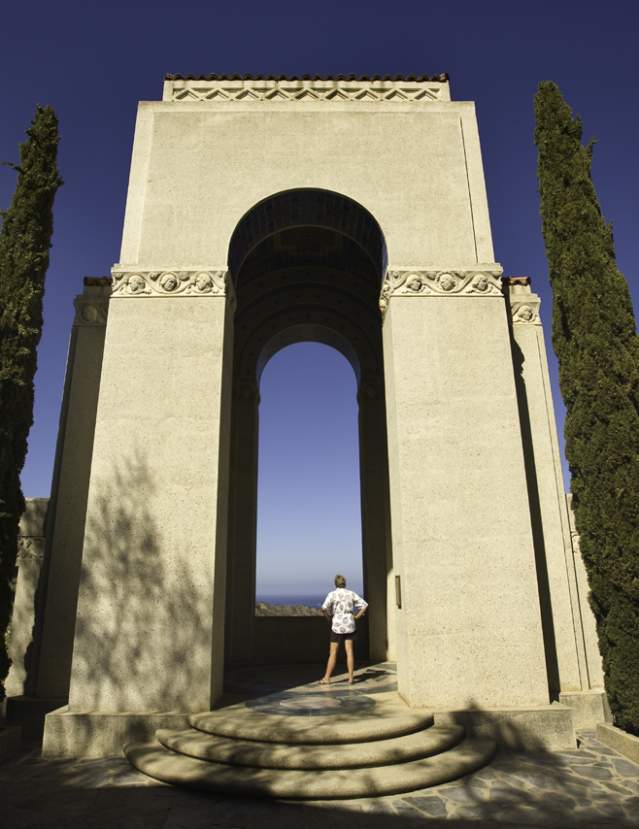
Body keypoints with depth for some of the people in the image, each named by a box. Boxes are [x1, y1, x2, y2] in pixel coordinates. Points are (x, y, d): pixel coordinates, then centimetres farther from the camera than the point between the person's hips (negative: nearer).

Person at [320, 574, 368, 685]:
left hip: (337, 626, -3)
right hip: (350, 625, 3)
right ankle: (350, 678, 4)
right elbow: (364, 605, -1)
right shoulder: (351, 593, 2)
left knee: (333, 653, 5)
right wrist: (356, 617, 5)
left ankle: (326, 678, 11)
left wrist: (329, 618, -4)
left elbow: (324, 608, -21)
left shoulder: (332, 594, -8)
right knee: (349, 652, 6)